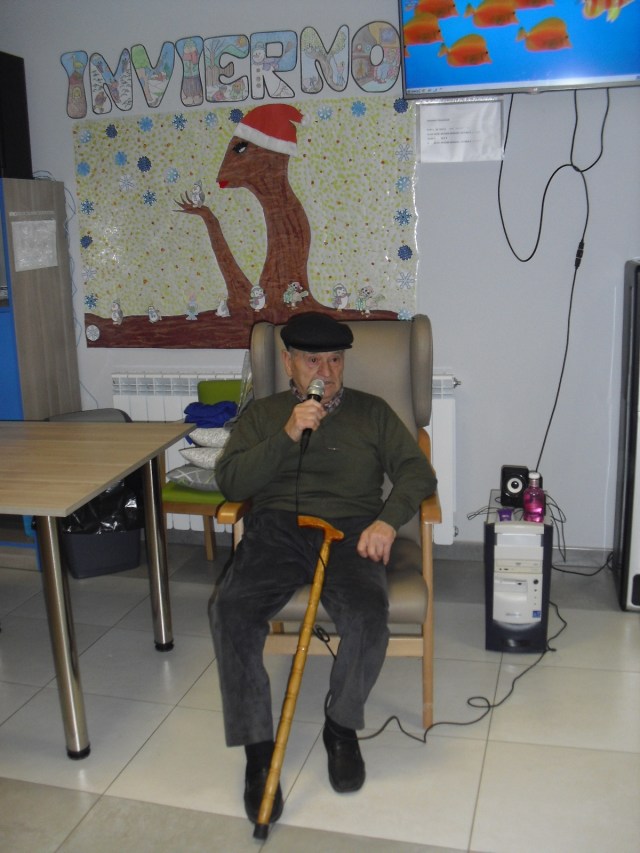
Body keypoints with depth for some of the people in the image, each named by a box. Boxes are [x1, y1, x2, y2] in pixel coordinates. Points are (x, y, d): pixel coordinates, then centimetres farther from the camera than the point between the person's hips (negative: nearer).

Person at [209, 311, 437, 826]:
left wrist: (388, 519, -11)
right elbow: (230, 482, 5)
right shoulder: (262, 414, 19)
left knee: (368, 614, -31)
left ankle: (342, 726, -3)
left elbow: (417, 472, 9)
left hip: (350, 531, 0)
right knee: (231, 611, -28)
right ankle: (258, 748, -12)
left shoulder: (372, 412, 18)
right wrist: (287, 436, -8)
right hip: (276, 530, 1)